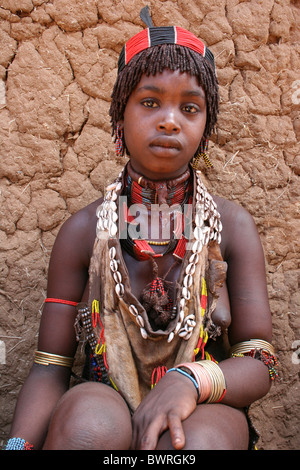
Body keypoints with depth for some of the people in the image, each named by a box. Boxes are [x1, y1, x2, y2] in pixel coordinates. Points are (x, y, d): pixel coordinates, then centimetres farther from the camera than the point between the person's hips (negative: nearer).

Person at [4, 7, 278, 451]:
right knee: (88, 417, -33)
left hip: (202, 417, 0)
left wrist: (190, 380, -25)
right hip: (106, 403, 1)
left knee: (198, 438, -34)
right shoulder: (83, 230, -1)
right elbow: (50, 367, -2)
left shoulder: (233, 225, -1)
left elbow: (259, 364, -3)